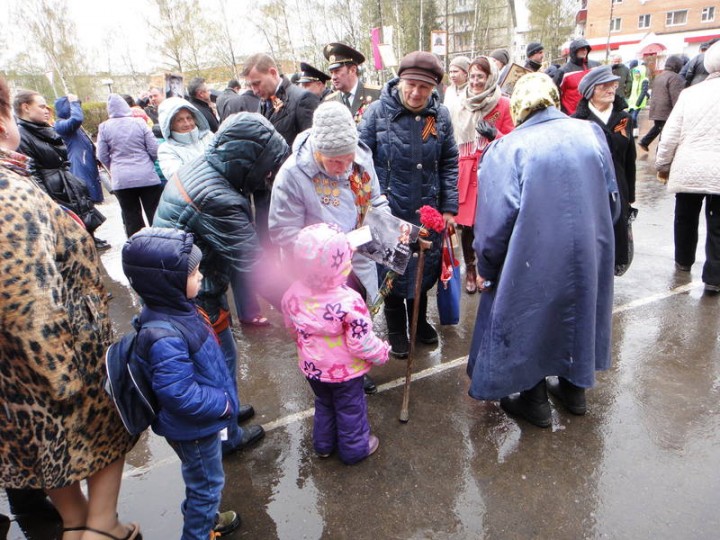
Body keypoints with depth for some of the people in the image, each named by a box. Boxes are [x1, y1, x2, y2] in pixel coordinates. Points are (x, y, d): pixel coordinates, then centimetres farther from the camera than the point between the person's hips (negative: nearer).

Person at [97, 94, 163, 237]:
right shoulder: (139, 123, -4)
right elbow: (154, 150, -3)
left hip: (121, 179, 1)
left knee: (131, 218, 9)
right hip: (147, 177, -1)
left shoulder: (104, 127, -1)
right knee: (154, 214, 7)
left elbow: (102, 156, 3)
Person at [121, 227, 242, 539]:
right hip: (193, 428, -9)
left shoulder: (177, 308, -6)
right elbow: (179, 393, -34)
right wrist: (224, 404, -21)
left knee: (203, 480, 31)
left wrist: (224, 392, 9)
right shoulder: (165, 337, -37)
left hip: (204, 419, 9)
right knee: (207, 484, 16)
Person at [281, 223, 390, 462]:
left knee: (323, 404, 29)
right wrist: (382, 352, -5)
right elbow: (362, 343, -25)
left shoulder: (294, 293, -18)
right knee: (350, 409, 20)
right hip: (345, 371, -5)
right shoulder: (349, 302, -35)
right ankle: (355, 449, 42)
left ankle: (324, 444, 48)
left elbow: (291, 327, 1)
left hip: (312, 368, 5)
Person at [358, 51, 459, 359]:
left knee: (425, 269, 17)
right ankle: (396, 328, 34)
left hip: (428, 212, 3)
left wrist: (449, 207, 1)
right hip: (389, 211, -2)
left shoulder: (440, 115, 0)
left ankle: (419, 320, 42)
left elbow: (449, 164, 5)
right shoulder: (378, 111, -8)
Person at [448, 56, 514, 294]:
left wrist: (494, 135, -17)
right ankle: (470, 269, 22)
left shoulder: (503, 105, 0)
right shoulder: (460, 104, 11)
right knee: (466, 223, 4)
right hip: (464, 172, 3)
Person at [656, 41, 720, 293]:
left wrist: (663, 164, 11)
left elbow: (671, 133, 0)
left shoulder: (690, 93, -1)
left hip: (688, 168, 2)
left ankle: (683, 261, 36)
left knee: (685, 218, 20)